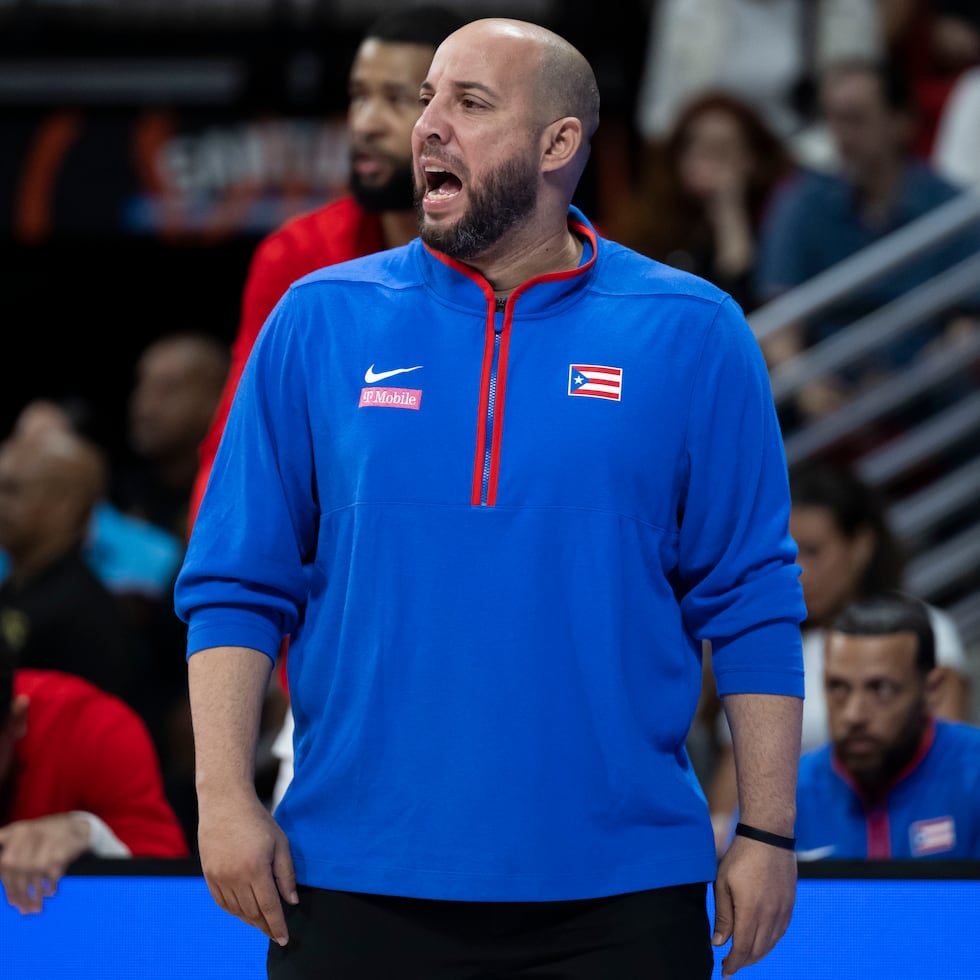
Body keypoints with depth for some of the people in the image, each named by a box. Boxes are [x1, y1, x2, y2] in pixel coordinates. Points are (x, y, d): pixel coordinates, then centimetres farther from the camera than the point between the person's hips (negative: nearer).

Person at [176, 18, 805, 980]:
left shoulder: (692, 335, 3)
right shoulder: (319, 321, 6)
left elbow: (752, 603, 4)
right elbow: (234, 581, 5)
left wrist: (768, 834, 0)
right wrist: (224, 796, -4)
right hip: (356, 892, 1)